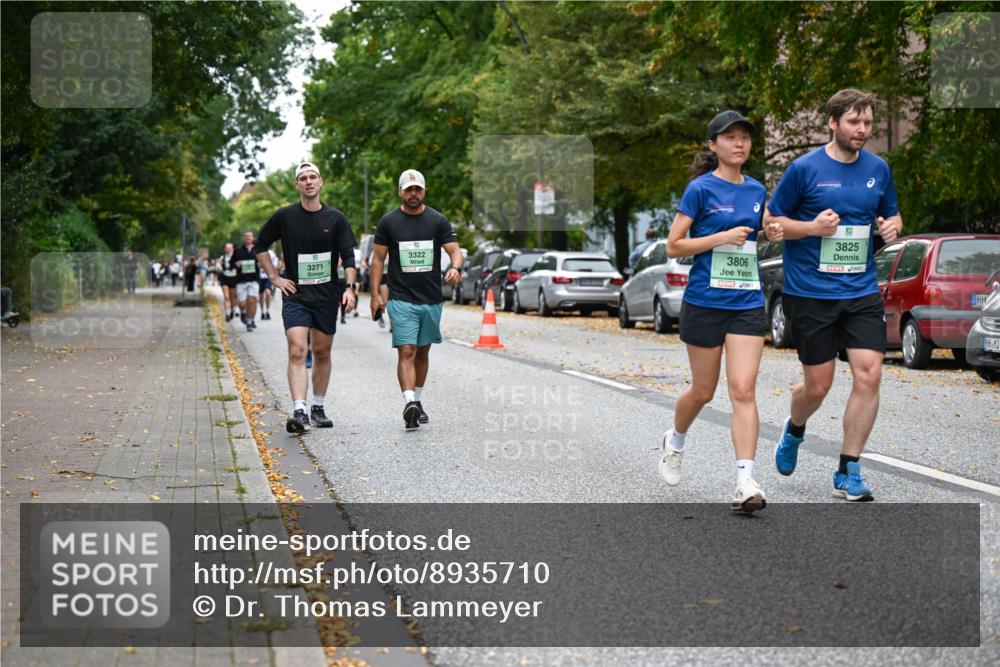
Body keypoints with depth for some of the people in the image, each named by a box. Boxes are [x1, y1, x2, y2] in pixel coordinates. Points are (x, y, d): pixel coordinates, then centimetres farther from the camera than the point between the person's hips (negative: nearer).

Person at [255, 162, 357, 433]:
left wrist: (350, 288, -12)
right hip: (295, 296, -2)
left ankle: (318, 409, 24)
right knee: (297, 352, -15)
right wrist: (275, 278, 3)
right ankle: (299, 412, -23)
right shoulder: (284, 216, -1)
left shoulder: (335, 218, 2)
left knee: (322, 353, 10)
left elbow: (348, 257, 1)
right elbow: (260, 246, 11)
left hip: (327, 296, 2)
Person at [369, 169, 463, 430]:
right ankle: (409, 404, -25)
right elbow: (378, 258, 5)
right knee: (406, 352, -14)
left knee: (423, 352, 14)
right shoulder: (388, 221, 2)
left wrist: (455, 267, -26)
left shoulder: (438, 221, 4)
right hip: (401, 299, -3)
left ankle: (417, 401, 27)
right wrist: (376, 294, -3)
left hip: (431, 299, 3)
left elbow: (454, 250, -3)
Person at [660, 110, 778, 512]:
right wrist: (722, 238, -17)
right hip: (704, 302, -3)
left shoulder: (756, 190, 9)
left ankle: (746, 482, -13)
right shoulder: (701, 188, -6)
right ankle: (675, 441, 41)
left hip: (747, 303, 3)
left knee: (743, 390, -9)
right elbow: (674, 246, -7)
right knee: (703, 391, 10)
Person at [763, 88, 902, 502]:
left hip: (862, 292, 3)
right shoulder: (804, 169, -6)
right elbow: (771, 221, 0)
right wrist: (812, 227, -17)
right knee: (817, 386, 4)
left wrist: (892, 227, -3)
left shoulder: (878, 169, 7)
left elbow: (892, 216, 20)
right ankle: (794, 430, 40)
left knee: (868, 375, -10)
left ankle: (848, 473, 2)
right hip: (810, 293, -3)